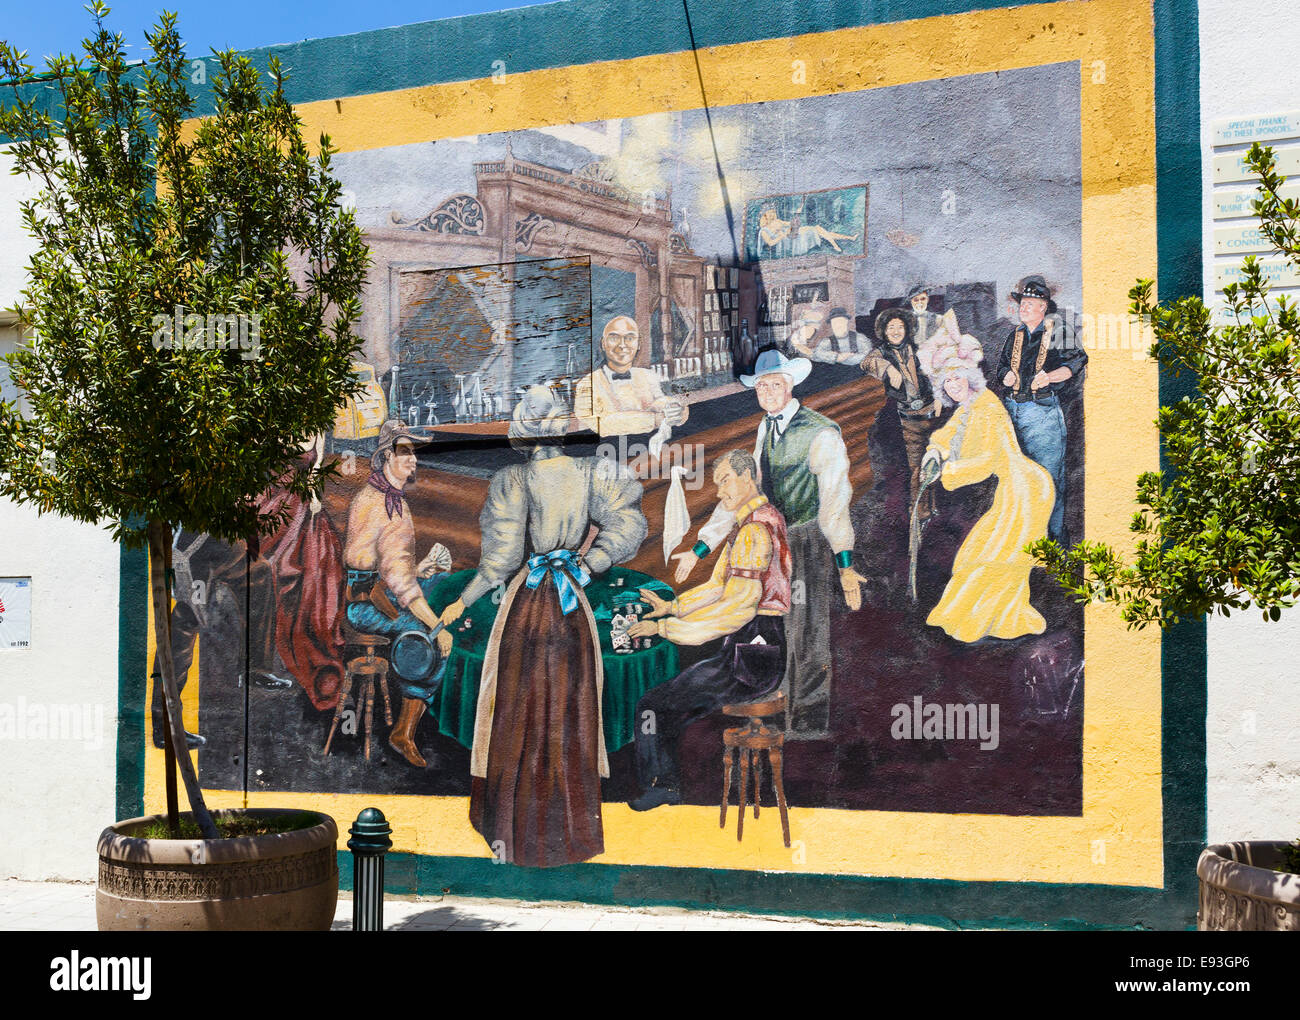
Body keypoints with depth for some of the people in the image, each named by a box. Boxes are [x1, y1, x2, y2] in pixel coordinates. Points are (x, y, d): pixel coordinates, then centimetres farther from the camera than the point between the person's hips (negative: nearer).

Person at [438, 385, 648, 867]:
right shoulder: (588, 473, -1)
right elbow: (627, 527, -8)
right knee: (572, 712, 13)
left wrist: (463, 602, -4)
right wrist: (585, 567, 2)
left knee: (519, 713, 8)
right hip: (572, 605, 3)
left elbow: (501, 558, -16)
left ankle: (515, 834, 14)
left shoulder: (513, 479, -12)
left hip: (526, 603, -3)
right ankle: (572, 825, 21)